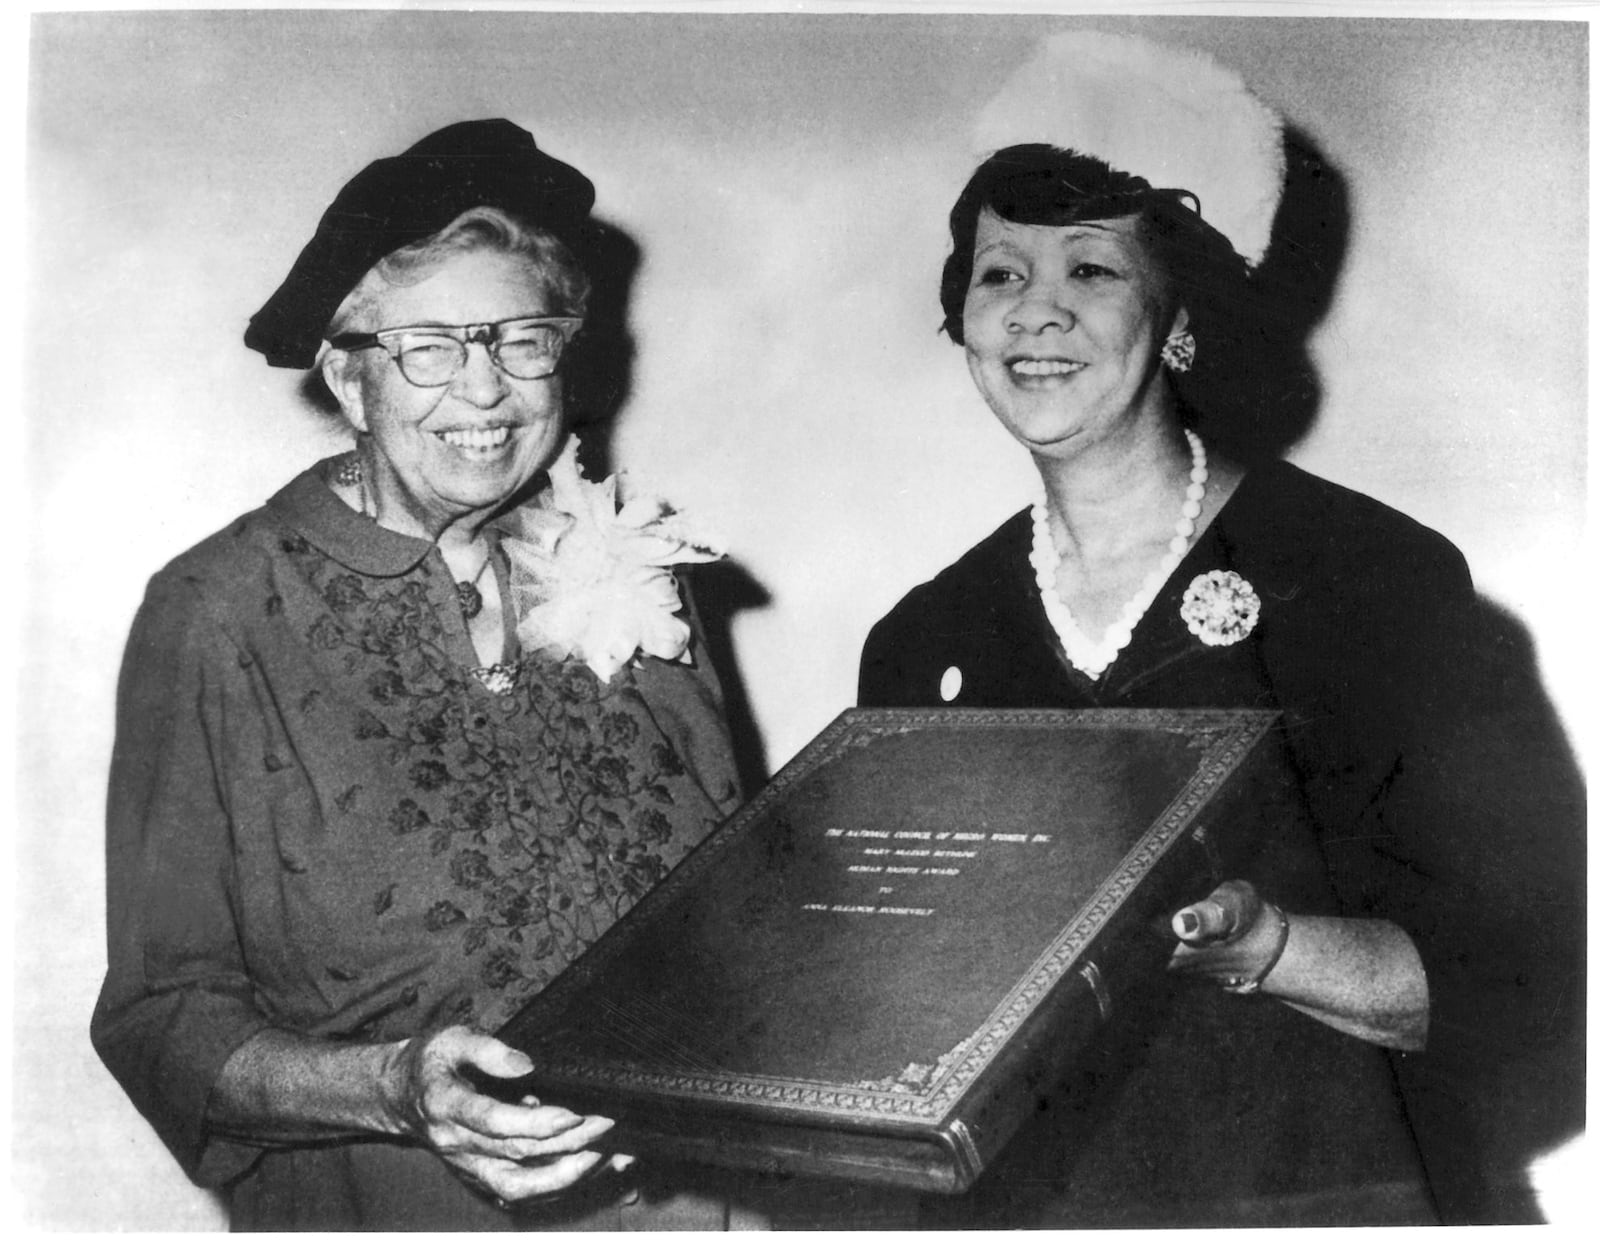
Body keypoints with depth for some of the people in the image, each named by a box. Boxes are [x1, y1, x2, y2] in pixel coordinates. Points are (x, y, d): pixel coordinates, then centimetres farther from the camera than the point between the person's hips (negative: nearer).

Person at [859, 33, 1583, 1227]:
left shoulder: (1377, 577, -10)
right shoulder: (919, 647, 1)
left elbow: (1519, 977, -12)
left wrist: (1252, 943, -26)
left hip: (1325, 1187, -3)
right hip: (1016, 1197, 3)